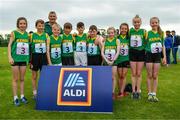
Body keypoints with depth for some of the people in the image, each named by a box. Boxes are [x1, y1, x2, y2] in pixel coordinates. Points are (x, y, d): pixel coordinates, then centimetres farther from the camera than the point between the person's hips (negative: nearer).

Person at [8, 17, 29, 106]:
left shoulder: (27, 34, 8)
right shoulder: (14, 33, -2)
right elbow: (9, 45, -4)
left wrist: (29, 58, 11)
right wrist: (10, 57, -14)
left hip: (24, 58, 3)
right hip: (15, 58, -3)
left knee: (22, 79, 10)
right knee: (15, 79, 3)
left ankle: (22, 96, 19)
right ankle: (15, 97, 11)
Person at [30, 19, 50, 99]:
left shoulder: (46, 35, 1)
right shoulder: (32, 35, -1)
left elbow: (47, 48, -1)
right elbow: (30, 48, 1)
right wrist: (30, 60, -3)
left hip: (43, 57, 1)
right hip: (35, 57, 0)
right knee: (34, 76, 9)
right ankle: (34, 93, 23)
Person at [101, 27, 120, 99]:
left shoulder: (117, 40, 3)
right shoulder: (104, 41, 6)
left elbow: (118, 52, -4)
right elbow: (102, 53, 0)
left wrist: (113, 60, -12)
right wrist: (107, 61, -11)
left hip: (114, 61, -1)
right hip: (106, 61, 1)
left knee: (113, 77, 0)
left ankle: (113, 93, 7)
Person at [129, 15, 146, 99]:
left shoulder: (143, 31, -2)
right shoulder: (130, 31, 2)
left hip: (141, 53, -1)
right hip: (132, 53, 1)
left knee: (139, 74, 5)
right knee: (133, 74, 5)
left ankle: (138, 91, 14)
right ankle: (133, 91, 13)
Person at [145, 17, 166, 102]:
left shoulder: (161, 33, 4)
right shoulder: (147, 33, -3)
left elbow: (163, 45, 6)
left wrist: (164, 57, 2)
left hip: (158, 55, 2)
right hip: (149, 55, -2)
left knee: (155, 76, 5)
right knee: (149, 76, 4)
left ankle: (154, 94, 13)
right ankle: (150, 94, 12)